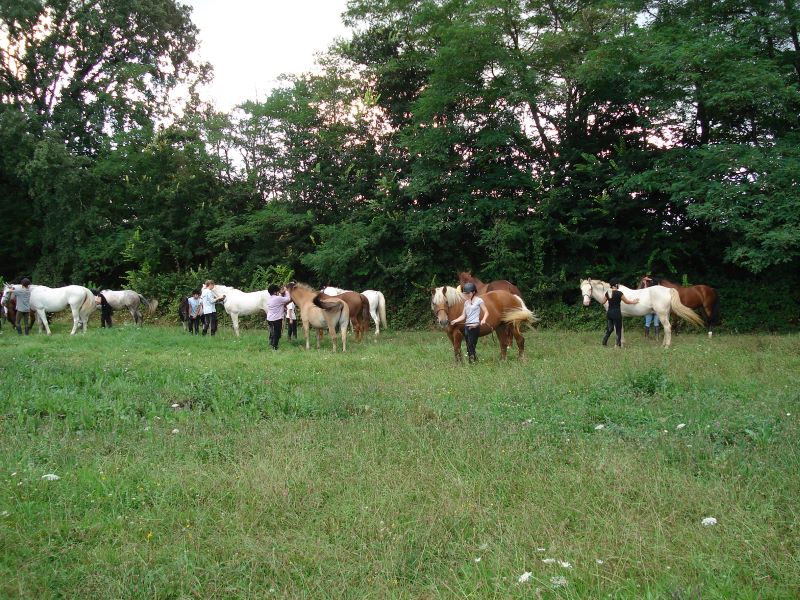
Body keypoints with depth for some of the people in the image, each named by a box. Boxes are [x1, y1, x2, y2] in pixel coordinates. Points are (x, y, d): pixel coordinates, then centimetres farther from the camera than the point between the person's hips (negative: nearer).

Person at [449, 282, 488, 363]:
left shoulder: (479, 300, -3)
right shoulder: (466, 302, 15)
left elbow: (486, 312, -4)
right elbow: (463, 316, 13)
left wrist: (483, 320, -24)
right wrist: (455, 321, -3)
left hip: (474, 326, -7)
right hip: (467, 326, 7)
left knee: (471, 347, -11)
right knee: (469, 348, 7)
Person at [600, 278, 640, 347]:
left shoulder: (607, 293, 1)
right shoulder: (619, 293, -15)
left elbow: (603, 302, 14)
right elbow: (626, 301, -3)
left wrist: (604, 296, 32)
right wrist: (633, 302, 15)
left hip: (609, 313, 6)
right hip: (616, 313, -6)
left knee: (610, 328, 21)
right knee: (618, 329, 6)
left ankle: (604, 341, 18)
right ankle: (618, 344, 9)